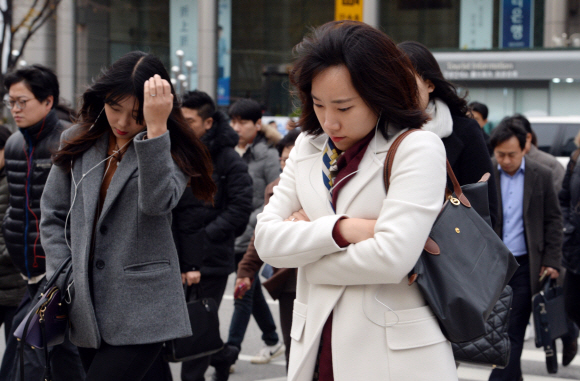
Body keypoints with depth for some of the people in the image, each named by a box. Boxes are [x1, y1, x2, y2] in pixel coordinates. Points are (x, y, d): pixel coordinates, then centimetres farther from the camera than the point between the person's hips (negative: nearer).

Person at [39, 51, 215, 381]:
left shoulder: (172, 152, -3)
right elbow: (53, 216, 14)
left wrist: (155, 128, -30)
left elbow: (157, 202, -24)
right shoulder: (79, 142, 9)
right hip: (88, 310, 5)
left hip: (141, 314, -5)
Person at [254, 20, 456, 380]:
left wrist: (307, 240, -7)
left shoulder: (418, 148, -9)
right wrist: (340, 229, -15)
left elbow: (392, 256, -20)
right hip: (316, 347, 5)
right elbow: (266, 238, 0)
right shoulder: (307, 147, 9)